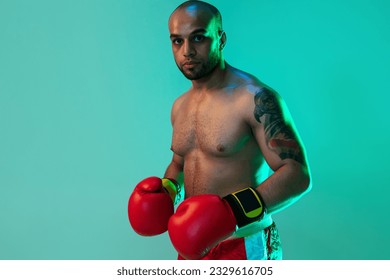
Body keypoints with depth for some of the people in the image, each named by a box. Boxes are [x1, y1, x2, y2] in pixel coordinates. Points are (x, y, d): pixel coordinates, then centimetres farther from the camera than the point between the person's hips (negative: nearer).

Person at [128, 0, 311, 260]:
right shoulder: (180, 106, 7)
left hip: (244, 246, -6)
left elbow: (298, 174, -20)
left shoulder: (255, 99, -16)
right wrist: (165, 190, 0)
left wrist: (237, 210, -32)